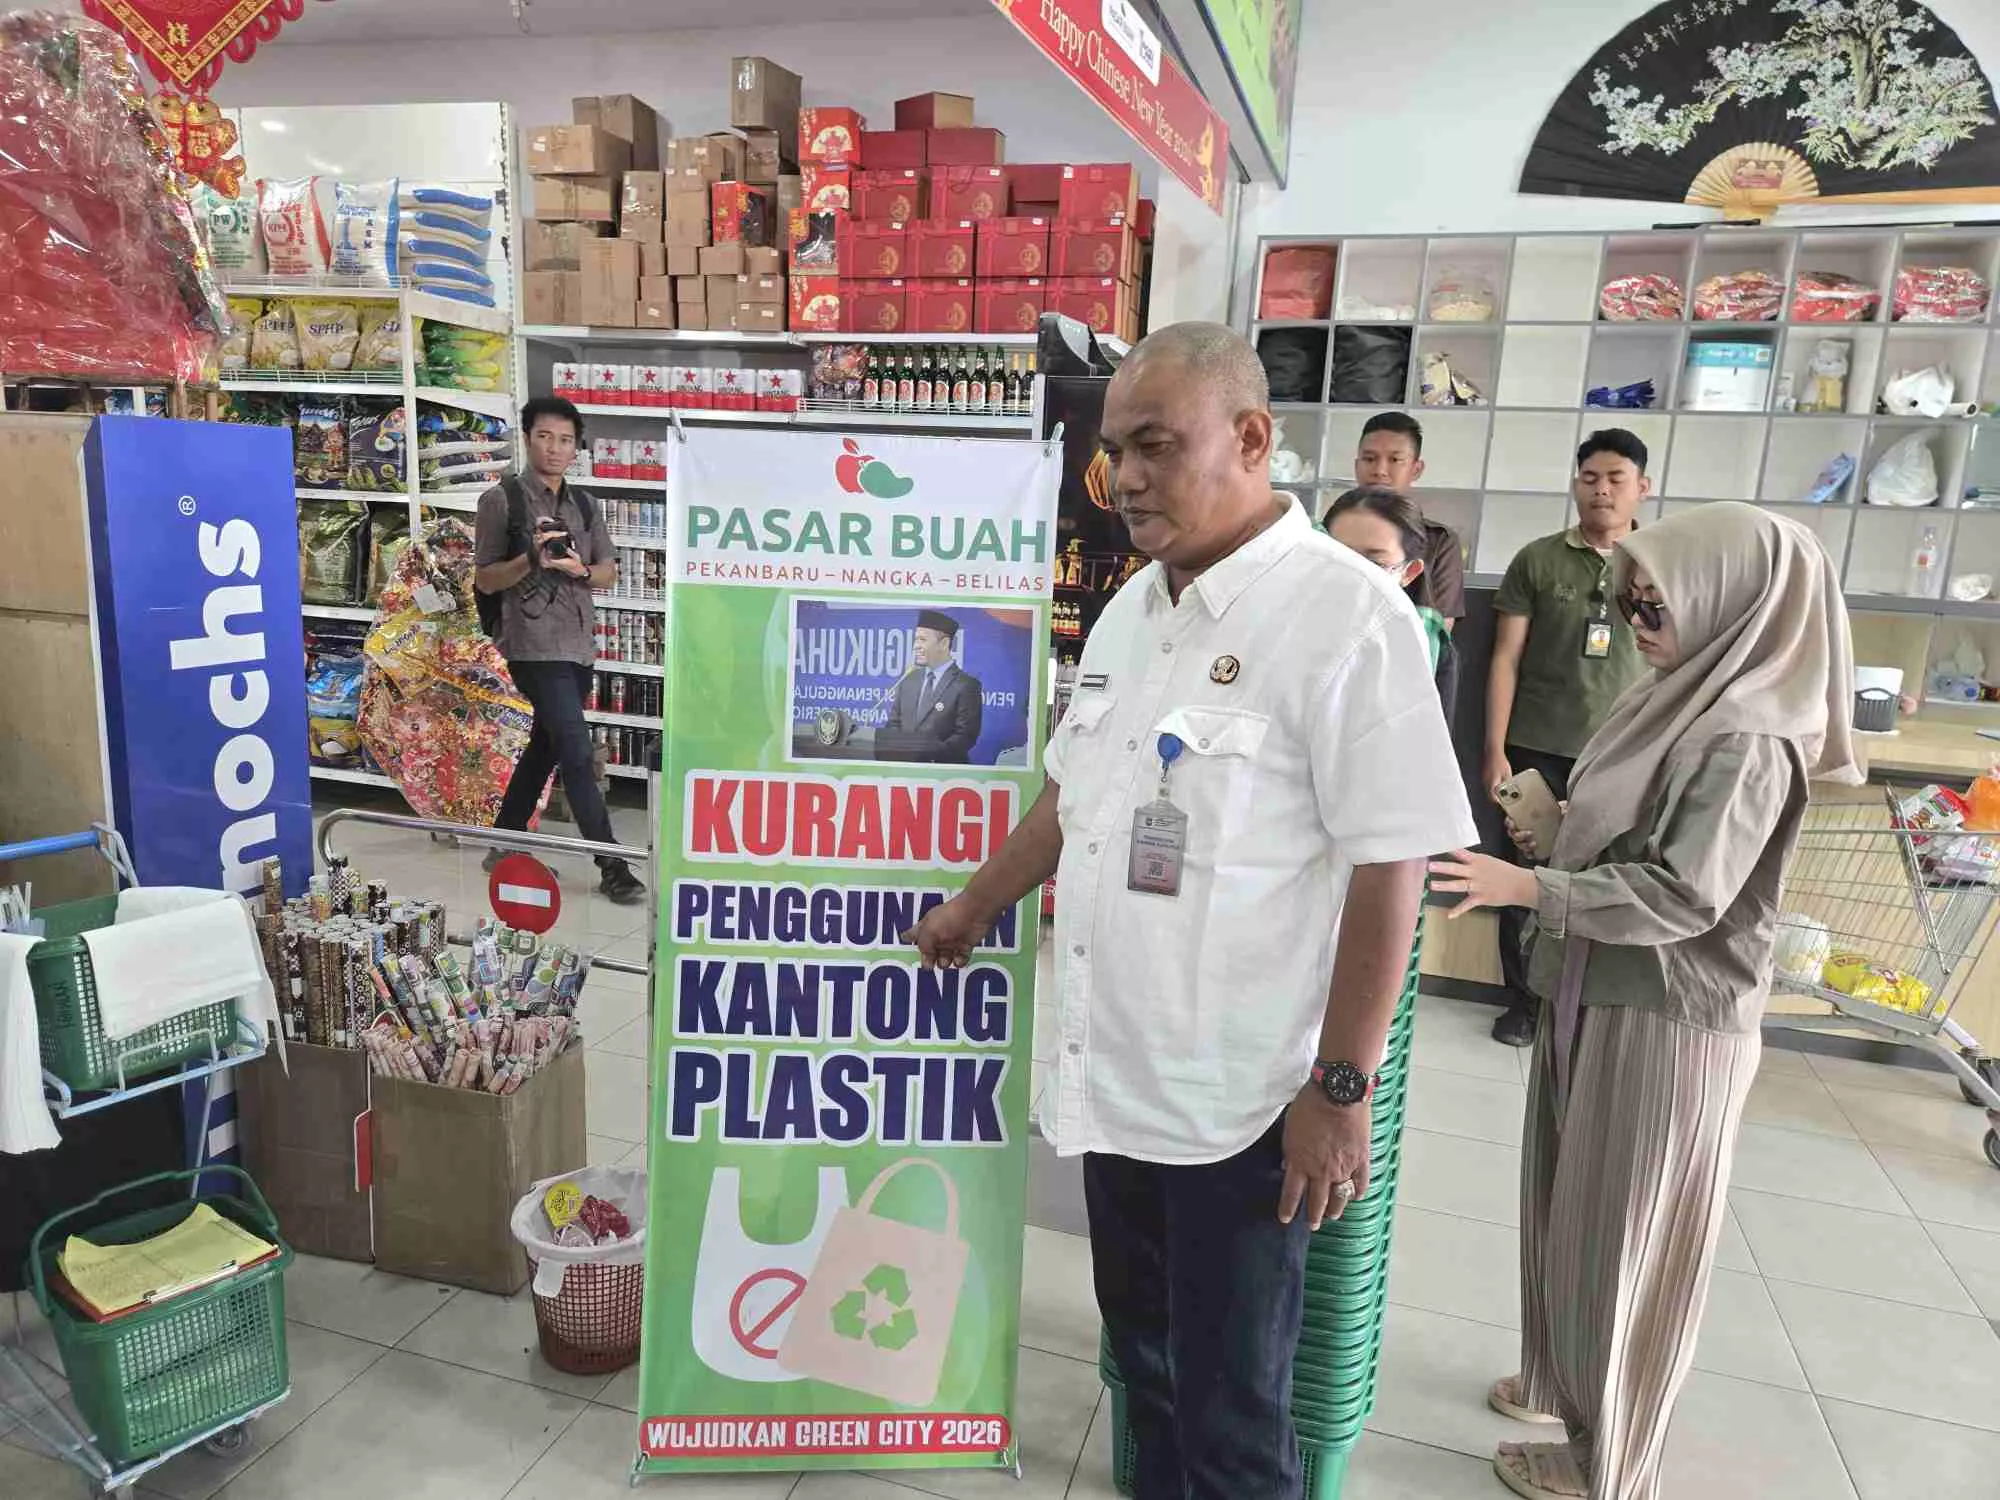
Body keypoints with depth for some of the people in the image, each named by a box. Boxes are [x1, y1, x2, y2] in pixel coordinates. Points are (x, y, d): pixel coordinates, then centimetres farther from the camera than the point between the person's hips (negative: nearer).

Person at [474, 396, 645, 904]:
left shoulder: (584, 505, 13)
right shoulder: (502, 500, -2)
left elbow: (609, 572, 13)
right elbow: (485, 579, -3)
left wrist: (580, 569, -9)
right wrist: (532, 559, -20)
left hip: (579, 644, 6)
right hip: (534, 646, -6)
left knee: (545, 745, 14)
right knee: (578, 754, -11)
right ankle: (612, 866, -8)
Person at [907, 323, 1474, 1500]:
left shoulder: (1347, 614, -17)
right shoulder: (1132, 607, 7)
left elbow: (1391, 867, -18)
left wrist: (1341, 1089, -17)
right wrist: (976, 910, 25)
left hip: (1242, 1105, -7)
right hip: (1111, 1078, 7)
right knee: (1145, 1356, 23)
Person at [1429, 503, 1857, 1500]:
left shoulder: (1746, 743, -21)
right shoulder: (1686, 704, 7)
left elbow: (1683, 895, -27)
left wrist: (1529, 887, -31)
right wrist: (1555, 836, 1)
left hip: (1666, 1023, -9)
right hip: (1603, 999, 9)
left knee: (1622, 1234, 6)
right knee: (1576, 1210, 21)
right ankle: (1570, 1378, 41)